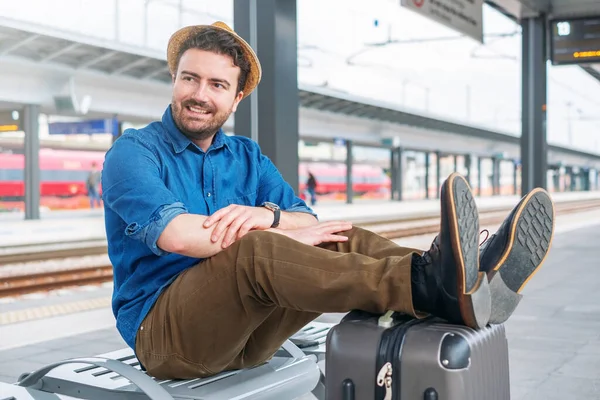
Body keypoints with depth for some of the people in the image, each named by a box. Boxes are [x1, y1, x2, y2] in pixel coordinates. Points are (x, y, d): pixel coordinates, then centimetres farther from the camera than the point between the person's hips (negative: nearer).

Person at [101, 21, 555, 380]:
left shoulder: (247, 156, 13)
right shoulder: (132, 153, -4)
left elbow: (310, 224, 0)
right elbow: (176, 235, -23)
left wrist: (268, 215, -24)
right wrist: (283, 237, -17)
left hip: (248, 331, 5)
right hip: (163, 330, -5)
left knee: (340, 241, -14)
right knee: (253, 249, -34)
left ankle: (467, 283, -37)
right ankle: (428, 287, -52)